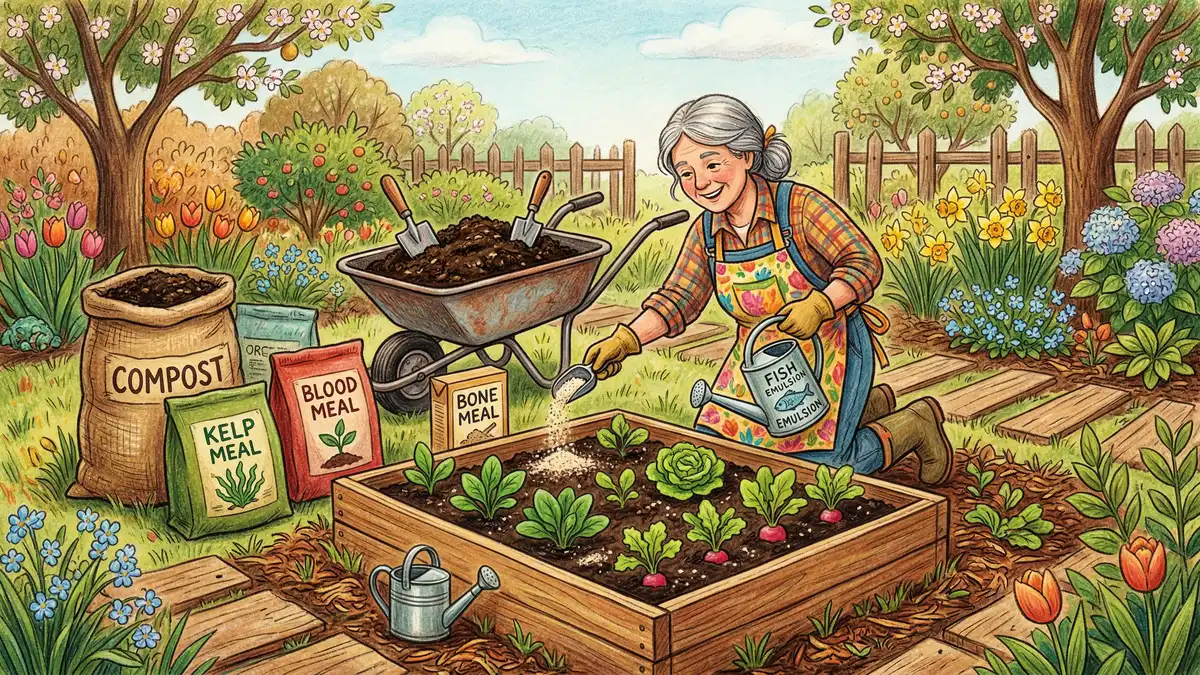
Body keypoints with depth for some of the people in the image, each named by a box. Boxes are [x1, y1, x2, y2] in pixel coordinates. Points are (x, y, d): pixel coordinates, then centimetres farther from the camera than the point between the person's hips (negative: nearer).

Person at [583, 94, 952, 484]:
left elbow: (864, 261, -21)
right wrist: (625, 340, -15)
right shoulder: (705, 233, -2)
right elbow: (677, 299, 0)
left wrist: (820, 304, -38)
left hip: (827, 353, -7)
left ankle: (916, 425, 20)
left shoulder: (799, 205, -20)